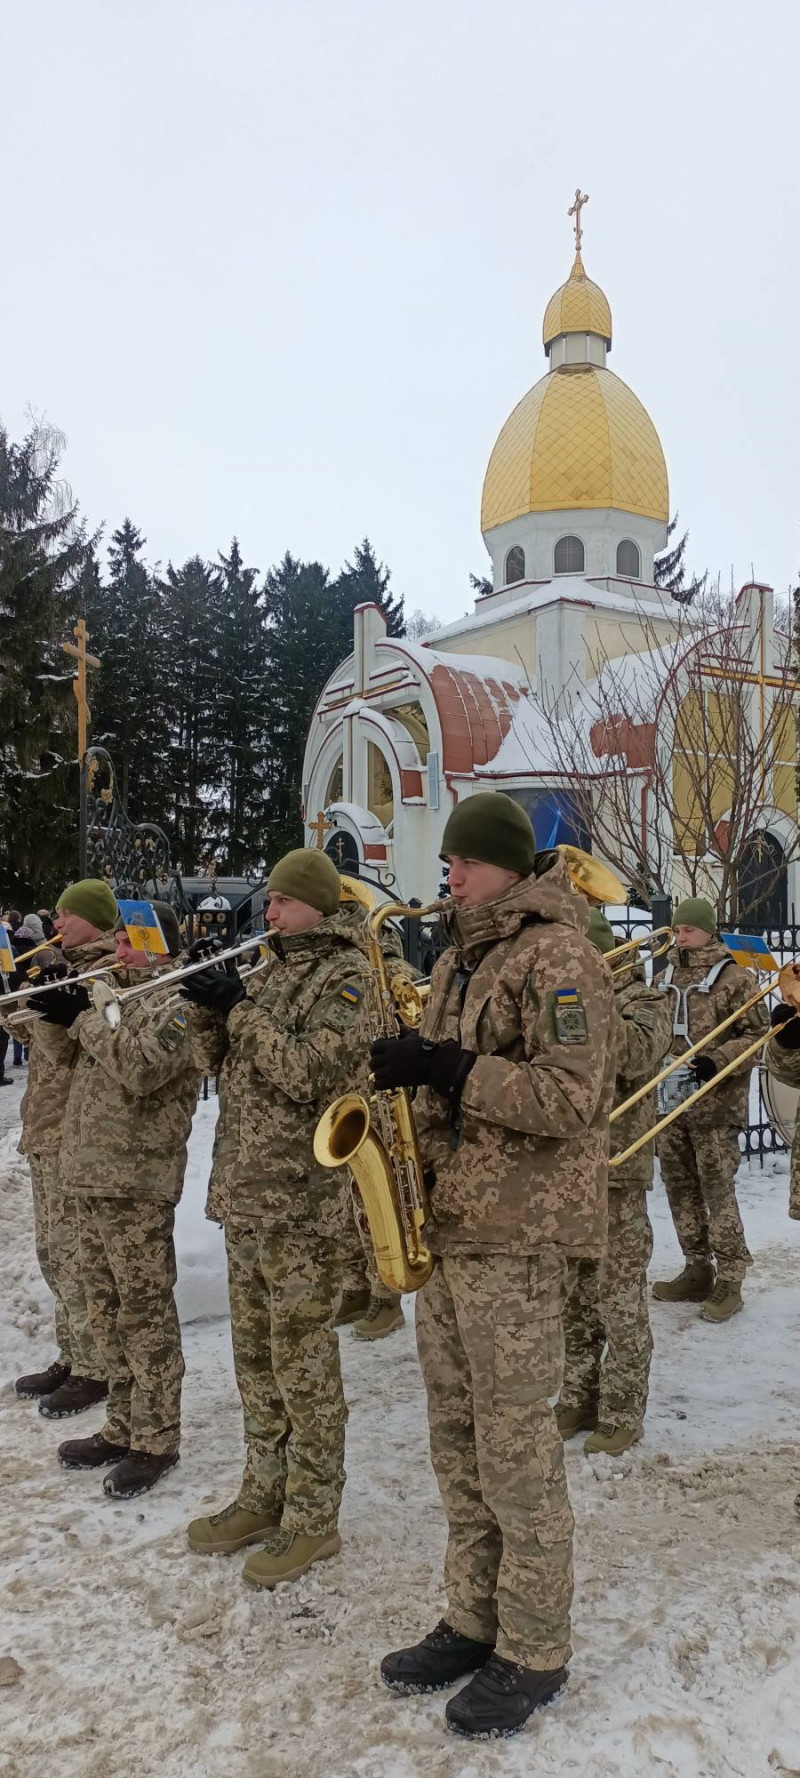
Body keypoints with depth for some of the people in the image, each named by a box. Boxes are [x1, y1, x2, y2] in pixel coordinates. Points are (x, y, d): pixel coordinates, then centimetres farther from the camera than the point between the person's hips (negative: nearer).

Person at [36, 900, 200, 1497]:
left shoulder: (177, 998, -10)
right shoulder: (119, 990, 17)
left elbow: (139, 1069, -24)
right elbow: (64, 1046, 22)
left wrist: (84, 1017, -16)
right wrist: (62, 1009, 3)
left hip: (136, 1180, -9)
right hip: (92, 1174, 9)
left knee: (145, 1311, 0)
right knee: (109, 1311, 16)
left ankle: (156, 1442, 11)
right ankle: (122, 1429, 28)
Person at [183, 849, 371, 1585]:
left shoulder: (350, 976, -10)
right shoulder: (272, 974, 14)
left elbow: (308, 1073, -21)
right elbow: (219, 1059, 15)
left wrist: (242, 1008, -19)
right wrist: (208, 1006, -2)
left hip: (303, 1202, -8)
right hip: (245, 1195, 8)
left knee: (303, 1365, 2)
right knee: (256, 1358, 17)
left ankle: (313, 1519, 16)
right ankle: (265, 1496, 31)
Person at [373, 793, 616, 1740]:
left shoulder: (557, 953, -12)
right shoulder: (461, 955, 15)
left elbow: (571, 1097, -21)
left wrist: (447, 1067, -25)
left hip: (515, 1232, -8)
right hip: (445, 1220, 8)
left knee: (514, 1449, 1)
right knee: (457, 1439, 15)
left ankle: (534, 1654, 18)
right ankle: (474, 1621, 30)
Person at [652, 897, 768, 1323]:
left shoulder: (735, 977, -5)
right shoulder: (666, 978, 13)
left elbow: (755, 1034, -7)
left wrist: (717, 1061, -20)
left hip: (716, 1101, -6)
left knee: (717, 1188, -5)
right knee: (679, 1185, 11)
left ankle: (729, 1280, 4)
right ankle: (697, 1270, 24)